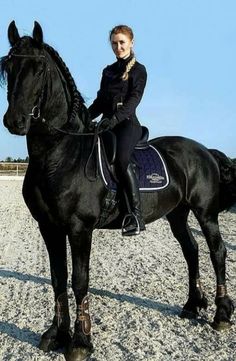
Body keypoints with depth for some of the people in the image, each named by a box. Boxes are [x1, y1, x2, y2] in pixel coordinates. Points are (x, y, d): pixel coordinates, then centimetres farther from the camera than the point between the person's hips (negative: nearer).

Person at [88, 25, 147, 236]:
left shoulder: (139, 70, 5)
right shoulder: (108, 71, 22)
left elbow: (134, 99, -11)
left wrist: (115, 118, -27)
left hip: (127, 123, -7)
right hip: (106, 125, 7)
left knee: (121, 158, -31)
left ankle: (137, 215, -28)